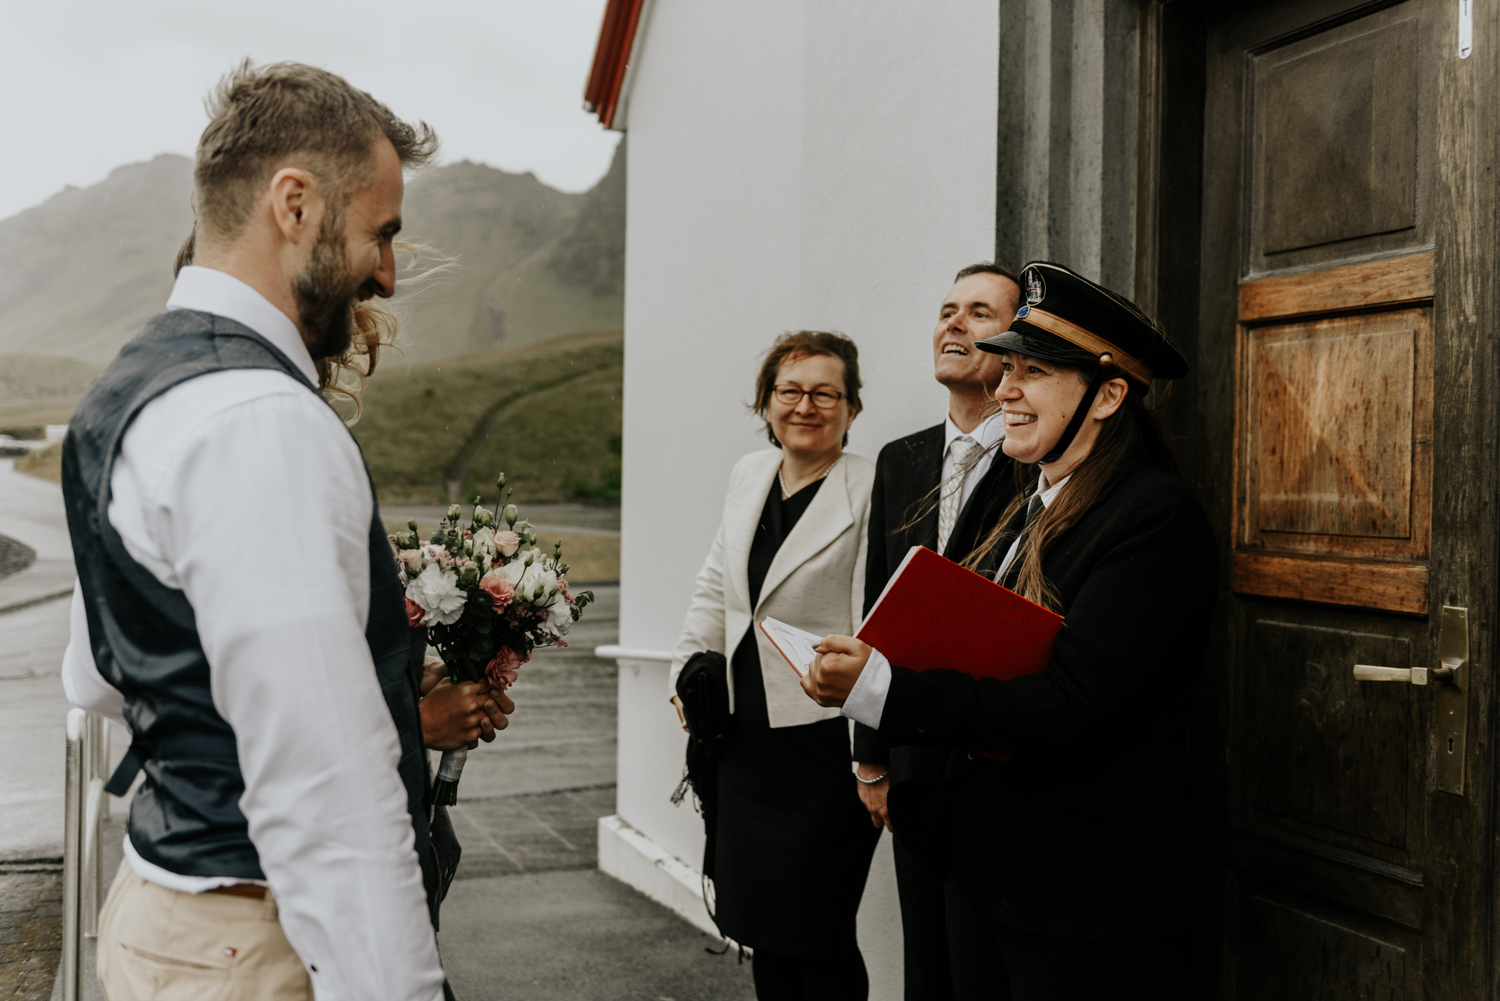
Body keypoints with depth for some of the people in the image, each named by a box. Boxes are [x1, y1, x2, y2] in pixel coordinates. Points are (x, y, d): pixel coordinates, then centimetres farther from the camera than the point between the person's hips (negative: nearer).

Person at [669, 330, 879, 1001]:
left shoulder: (870, 492, -12)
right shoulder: (749, 474, 9)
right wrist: (688, 671, 14)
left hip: (822, 740, -6)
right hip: (744, 736, 7)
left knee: (815, 937, 1)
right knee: (760, 926, 16)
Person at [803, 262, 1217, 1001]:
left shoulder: (1158, 516, -17)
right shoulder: (1030, 510, 11)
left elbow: (1068, 708, -25)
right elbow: (975, 662, 10)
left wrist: (881, 687, -28)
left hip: (1088, 898, -8)